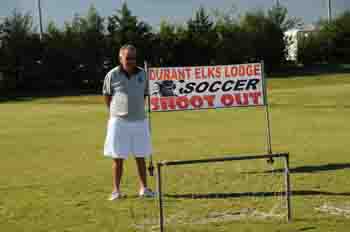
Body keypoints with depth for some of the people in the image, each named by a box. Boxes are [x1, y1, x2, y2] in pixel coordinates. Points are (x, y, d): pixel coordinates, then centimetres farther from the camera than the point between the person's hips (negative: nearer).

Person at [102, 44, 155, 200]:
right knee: (118, 157, 2)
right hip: (119, 121, -3)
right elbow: (106, 96, 6)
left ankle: (144, 188, 17)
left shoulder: (142, 74, 2)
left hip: (139, 121, 3)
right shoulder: (112, 75, -7)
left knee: (141, 157, 8)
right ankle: (116, 190, 9)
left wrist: (137, 109, 12)